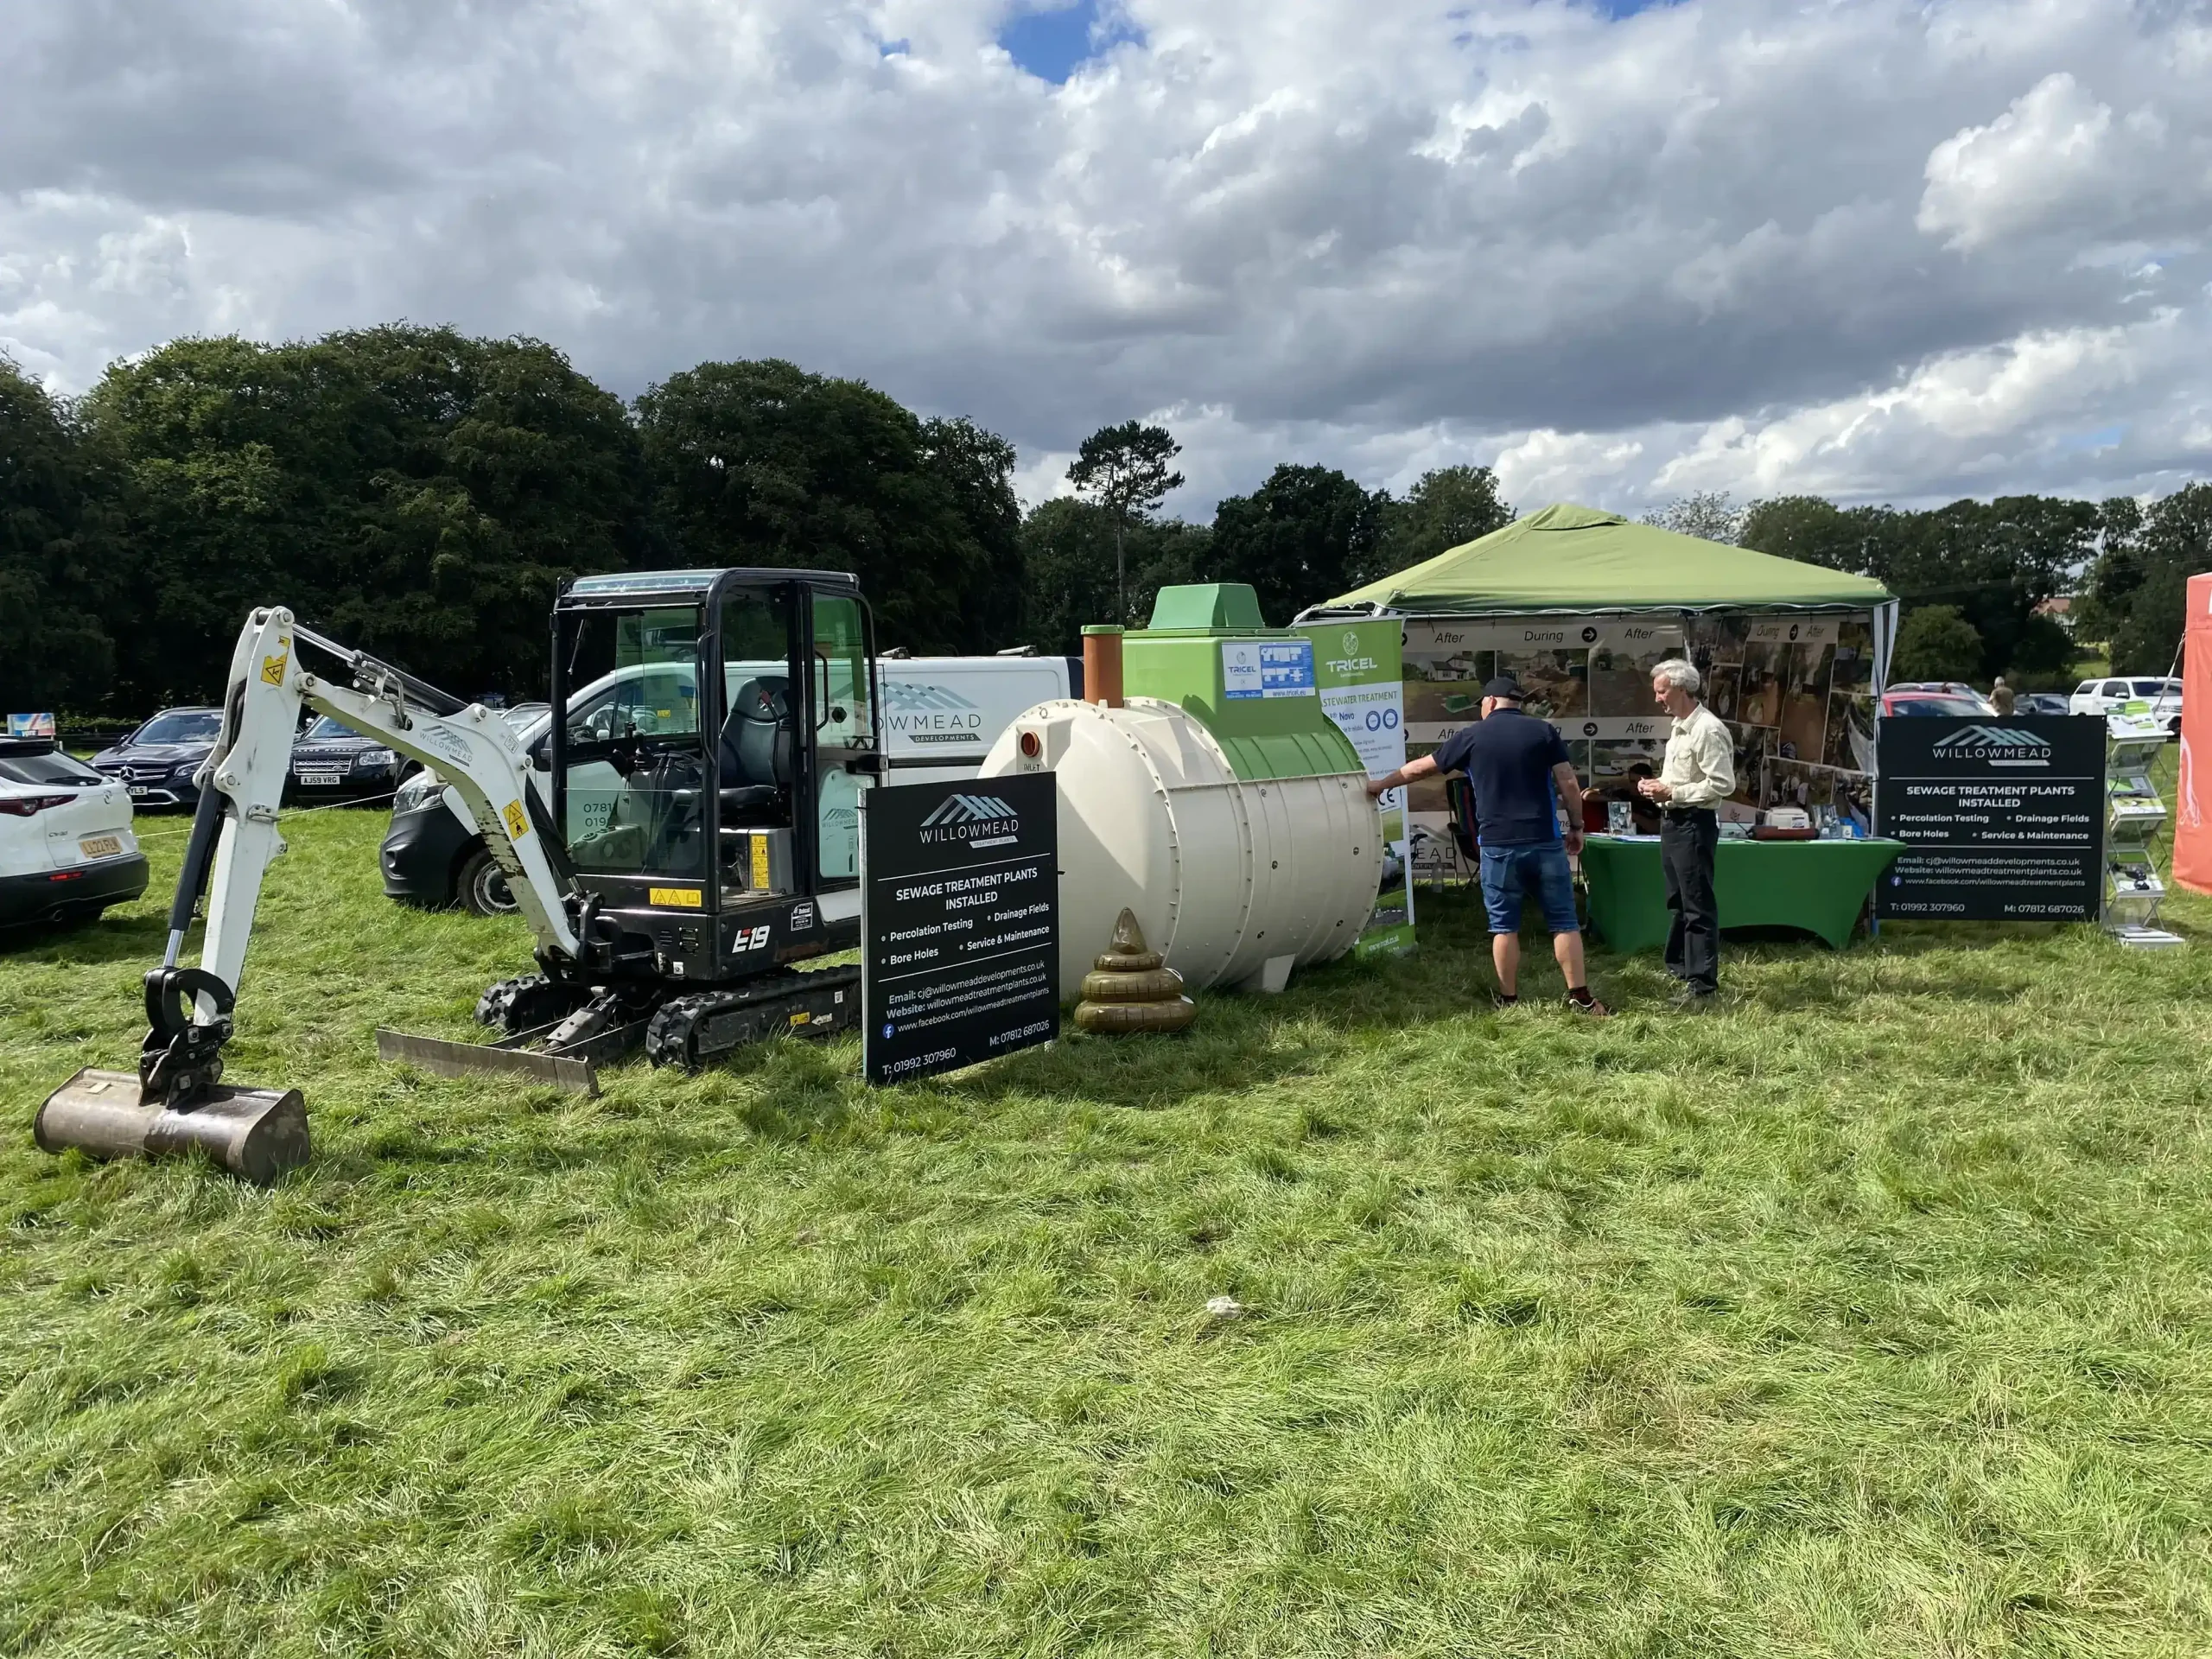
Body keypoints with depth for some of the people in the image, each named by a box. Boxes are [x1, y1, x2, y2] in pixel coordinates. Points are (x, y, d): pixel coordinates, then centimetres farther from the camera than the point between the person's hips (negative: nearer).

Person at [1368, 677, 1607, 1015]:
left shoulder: (1471, 736, 5)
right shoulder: (1543, 730, 4)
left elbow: (1421, 768, 15)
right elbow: (1568, 784, -1)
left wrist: (1381, 784, 30)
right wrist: (1577, 826, 11)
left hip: (1498, 844, 0)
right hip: (1544, 841, 0)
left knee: (1504, 925, 9)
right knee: (1563, 920, 6)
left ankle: (1509, 1000, 14)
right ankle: (1580, 997, 6)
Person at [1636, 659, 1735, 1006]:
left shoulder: (1707, 730, -17)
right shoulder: (1679, 726, 14)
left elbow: (1722, 784, -22)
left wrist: (1672, 793, -20)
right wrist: (1659, 785, 6)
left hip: (1693, 824, -10)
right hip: (1672, 821, 10)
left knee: (1698, 905, -5)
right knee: (1678, 901, 17)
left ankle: (1702, 984, 0)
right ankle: (1680, 967, 28)